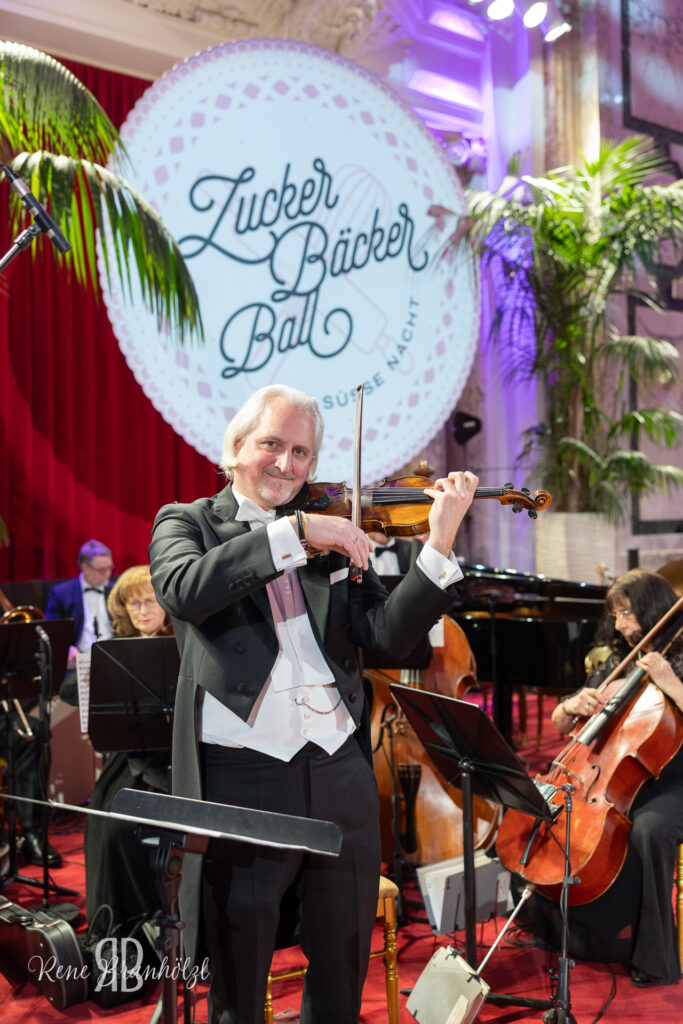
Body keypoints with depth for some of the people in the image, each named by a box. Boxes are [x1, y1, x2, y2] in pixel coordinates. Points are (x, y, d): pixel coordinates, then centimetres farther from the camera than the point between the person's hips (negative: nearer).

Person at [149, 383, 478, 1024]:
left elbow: (390, 636, -2)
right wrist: (296, 532, -22)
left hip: (340, 772, 3)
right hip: (241, 777, -3)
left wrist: (440, 544, -14)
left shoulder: (335, 537, 10)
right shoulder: (187, 522, 4)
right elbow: (184, 590, -20)